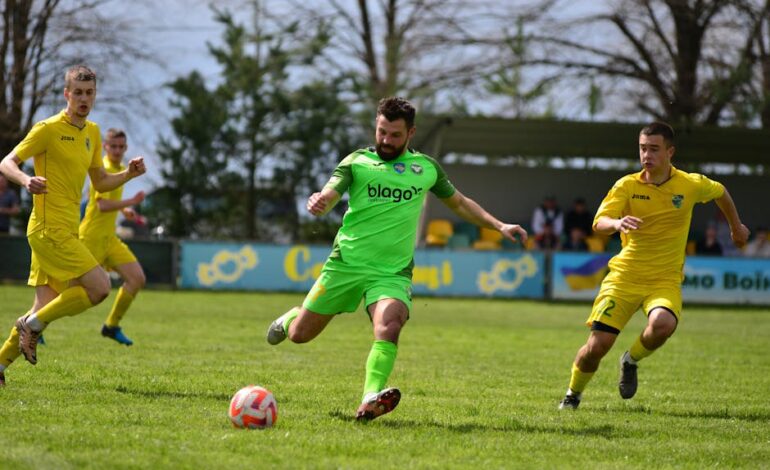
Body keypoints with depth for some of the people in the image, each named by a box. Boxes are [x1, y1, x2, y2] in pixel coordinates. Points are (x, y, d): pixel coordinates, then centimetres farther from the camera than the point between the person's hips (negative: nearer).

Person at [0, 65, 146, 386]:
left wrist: (129, 174, 5)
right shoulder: (48, 129, -7)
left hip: (65, 231, 8)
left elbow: (101, 183, 24)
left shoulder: (92, 133, 17)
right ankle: (32, 324, -6)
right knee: (99, 287, -17)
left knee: (45, 308, 6)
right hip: (49, 228, -8)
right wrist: (26, 181, -30)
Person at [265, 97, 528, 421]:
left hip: (393, 272, 0)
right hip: (346, 263, 0)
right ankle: (291, 318, 43)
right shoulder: (357, 162, 1)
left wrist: (499, 226, 16)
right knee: (300, 334, 7)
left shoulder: (426, 168, 9)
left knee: (388, 328, -29)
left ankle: (371, 400, -41)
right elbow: (328, 197, -12)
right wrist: (318, 204, -37)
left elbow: (459, 203, 25)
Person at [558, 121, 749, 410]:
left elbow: (720, 192, 21)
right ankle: (573, 395, 22)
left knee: (663, 324, -33)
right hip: (625, 276, 0)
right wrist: (617, 223, -39)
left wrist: (736, 227, 33)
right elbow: (599, 223, -16)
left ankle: (631, 361, 1)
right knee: (597, 346, -9)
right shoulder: (627, 186, -4)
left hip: (665, 280, 0)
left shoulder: (692, 185, -1)